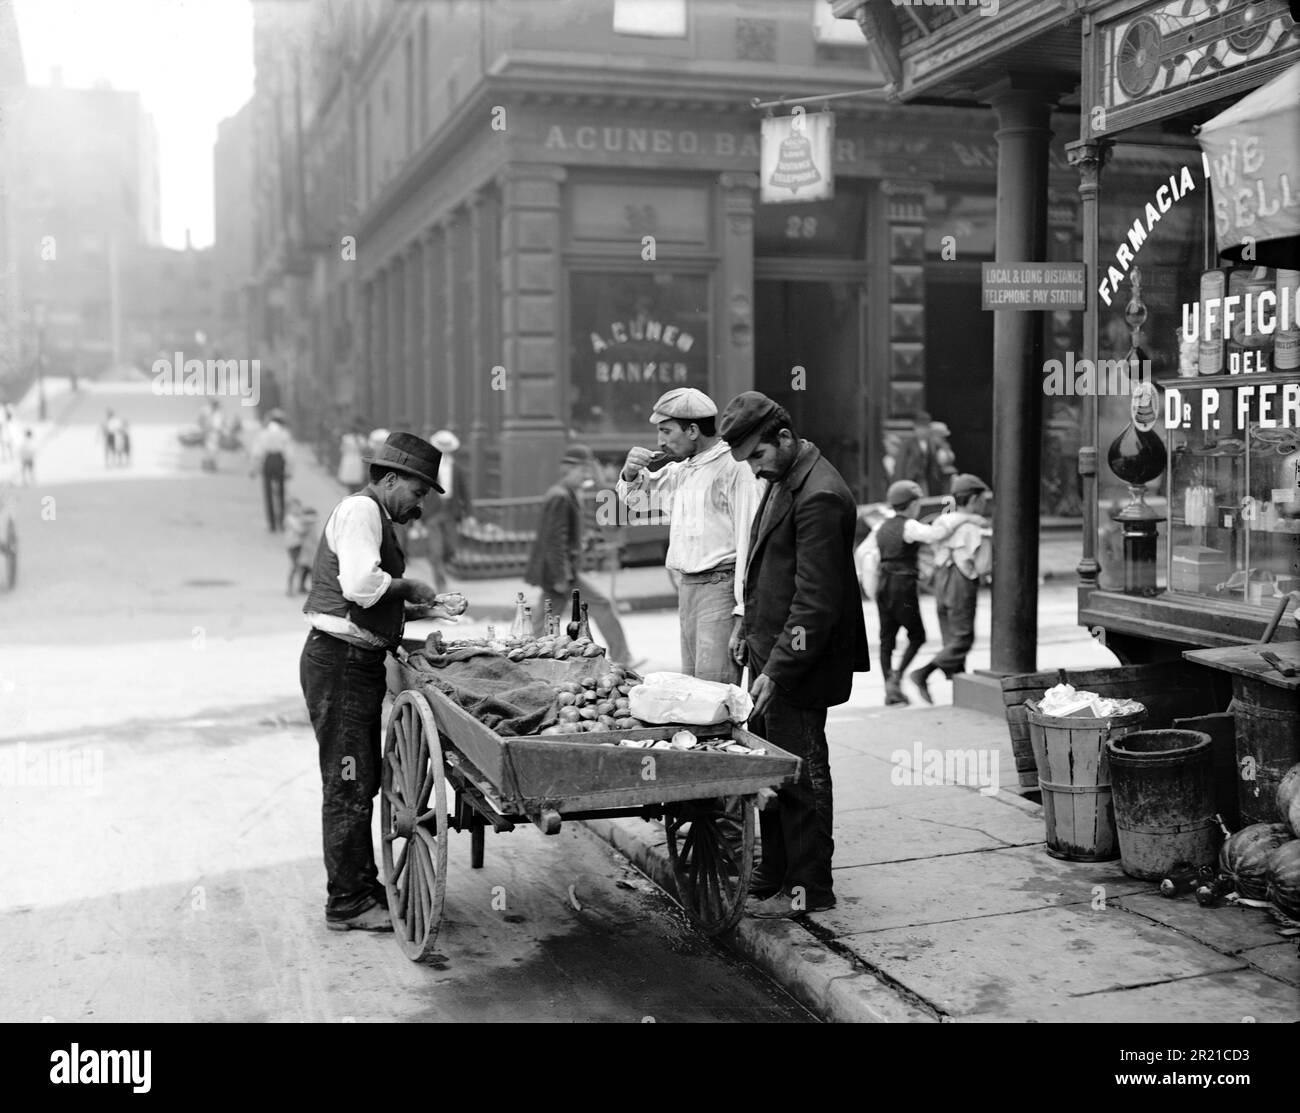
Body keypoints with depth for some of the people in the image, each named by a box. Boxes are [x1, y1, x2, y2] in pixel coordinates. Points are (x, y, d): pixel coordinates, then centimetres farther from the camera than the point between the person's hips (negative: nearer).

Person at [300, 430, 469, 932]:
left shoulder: (376, 517, 21)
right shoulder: (360, 510, -12)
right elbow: (359, 585, -27)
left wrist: (427, 608, 11)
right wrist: (408, 586, -12)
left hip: (359, 664, 11)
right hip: (339, 661, -11)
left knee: (362, 780, 17)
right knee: (348, 785, -4)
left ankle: (364, 885, 29)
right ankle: (346, 904, 5)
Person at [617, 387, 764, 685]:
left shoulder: (737, 468, -11)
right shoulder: (680, 471, 17)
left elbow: (749, 539, -16)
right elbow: (634, 496, 33)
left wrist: (743, 611, -21)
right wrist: (631, 473, 8)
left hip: (721, 586, -8)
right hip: (687, 587, 8)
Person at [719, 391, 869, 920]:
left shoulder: (819, 496, -21)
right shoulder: (782, 480, 12)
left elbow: (816, 600, -23)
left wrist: (777, 670, -22)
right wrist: (748, 626, 18)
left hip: (798, 664, -10)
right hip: (771, 655, 10)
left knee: (801, 775, 1)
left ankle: (809, 890, 13)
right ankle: (773, 876, 27)